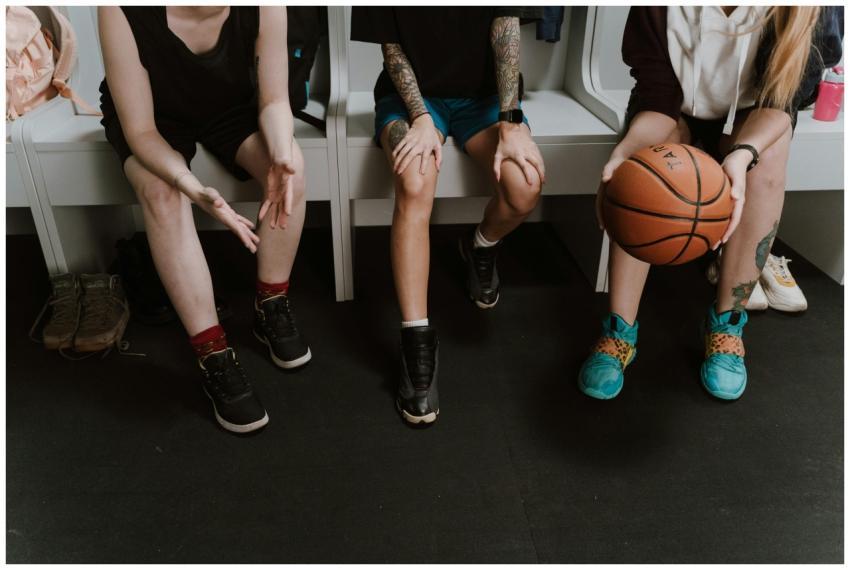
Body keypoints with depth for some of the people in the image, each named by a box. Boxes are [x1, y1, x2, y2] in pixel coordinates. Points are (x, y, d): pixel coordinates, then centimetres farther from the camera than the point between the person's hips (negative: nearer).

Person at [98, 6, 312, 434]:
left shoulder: (264, 8, -28)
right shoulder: (123, 12, -34)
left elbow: (274, 100, -16)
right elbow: (140, 130, -28)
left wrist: (282, 156, -38)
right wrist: (194, 188, -46)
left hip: (232, 108, 2)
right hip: (154, 119, -2)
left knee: (290, 162, -26)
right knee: (161, 193, -31)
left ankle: (271, 308, -7)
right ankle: (214, 357, -24)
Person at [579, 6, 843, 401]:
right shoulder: (660, 9, -27)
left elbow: (780, 98, -25)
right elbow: (658, 100, -24)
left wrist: (742, 155, -47)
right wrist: (623, 151, -45)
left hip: (752, 115, 1)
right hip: (674, 109, 0)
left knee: (764, 169, -33)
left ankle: (727, 322, -18)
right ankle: (619, 331, -27)